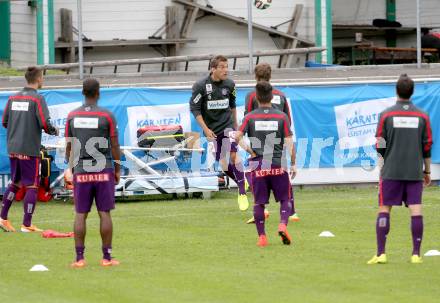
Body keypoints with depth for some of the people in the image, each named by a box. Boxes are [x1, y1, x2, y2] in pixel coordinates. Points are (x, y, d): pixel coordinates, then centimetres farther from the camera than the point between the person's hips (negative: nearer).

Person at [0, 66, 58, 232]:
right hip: (30, 149, -6)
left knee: (15, 183, 19)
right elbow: (45, 124, -17)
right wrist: (54, 131, 4)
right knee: (32, 186, 2)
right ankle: (26, 224, 2)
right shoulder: (37, 99, -11)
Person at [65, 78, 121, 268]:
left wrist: (70, 167, 18)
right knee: (104, 213, 2)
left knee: (80, 214, 4)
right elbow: (114, 145, -3)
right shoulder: (106, 115, -5)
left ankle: (79, 258, 2)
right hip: (103, 171, -2)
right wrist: (117, 169, 7)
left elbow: (69, 146, 7)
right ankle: (107, 257, 4)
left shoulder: (72, 116, 2)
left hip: (81, 172, 2)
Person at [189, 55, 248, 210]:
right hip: (211, 129, 0)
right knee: (222, 163, 2)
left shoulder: (229, 84, -1)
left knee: (233, 155, -18)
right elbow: (194, 109, -8)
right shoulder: (201, 86, -11)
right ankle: (241, 182, 27)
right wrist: (205, 129, -14)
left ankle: (242, 193, -14)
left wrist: (235, 123, 23)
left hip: (227, 124, 0)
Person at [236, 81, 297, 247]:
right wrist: (293, 164, 3)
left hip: (258, 166, 0)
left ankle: (261, 236, 6)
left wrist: (248, 149, 2)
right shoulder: (281, 117, -1)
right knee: (285, 198, 11)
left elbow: (238, 137, -11)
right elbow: (289, 142, -3)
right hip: (279, 165, 0)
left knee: (259, 202, 8)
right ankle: (283, 225, -13)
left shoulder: (250, 117, 0)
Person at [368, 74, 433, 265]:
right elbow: (427, 147, 6)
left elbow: (380, 146, 1)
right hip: (415, 172, 1)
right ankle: (416, 254, -3)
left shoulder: (386, 115, -2)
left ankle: (381, 254, -2)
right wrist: (427, 171, 17)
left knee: (384, 210, 4)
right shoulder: (422, 116, 2)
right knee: (416, 211, 1)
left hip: (391, 172, -1)